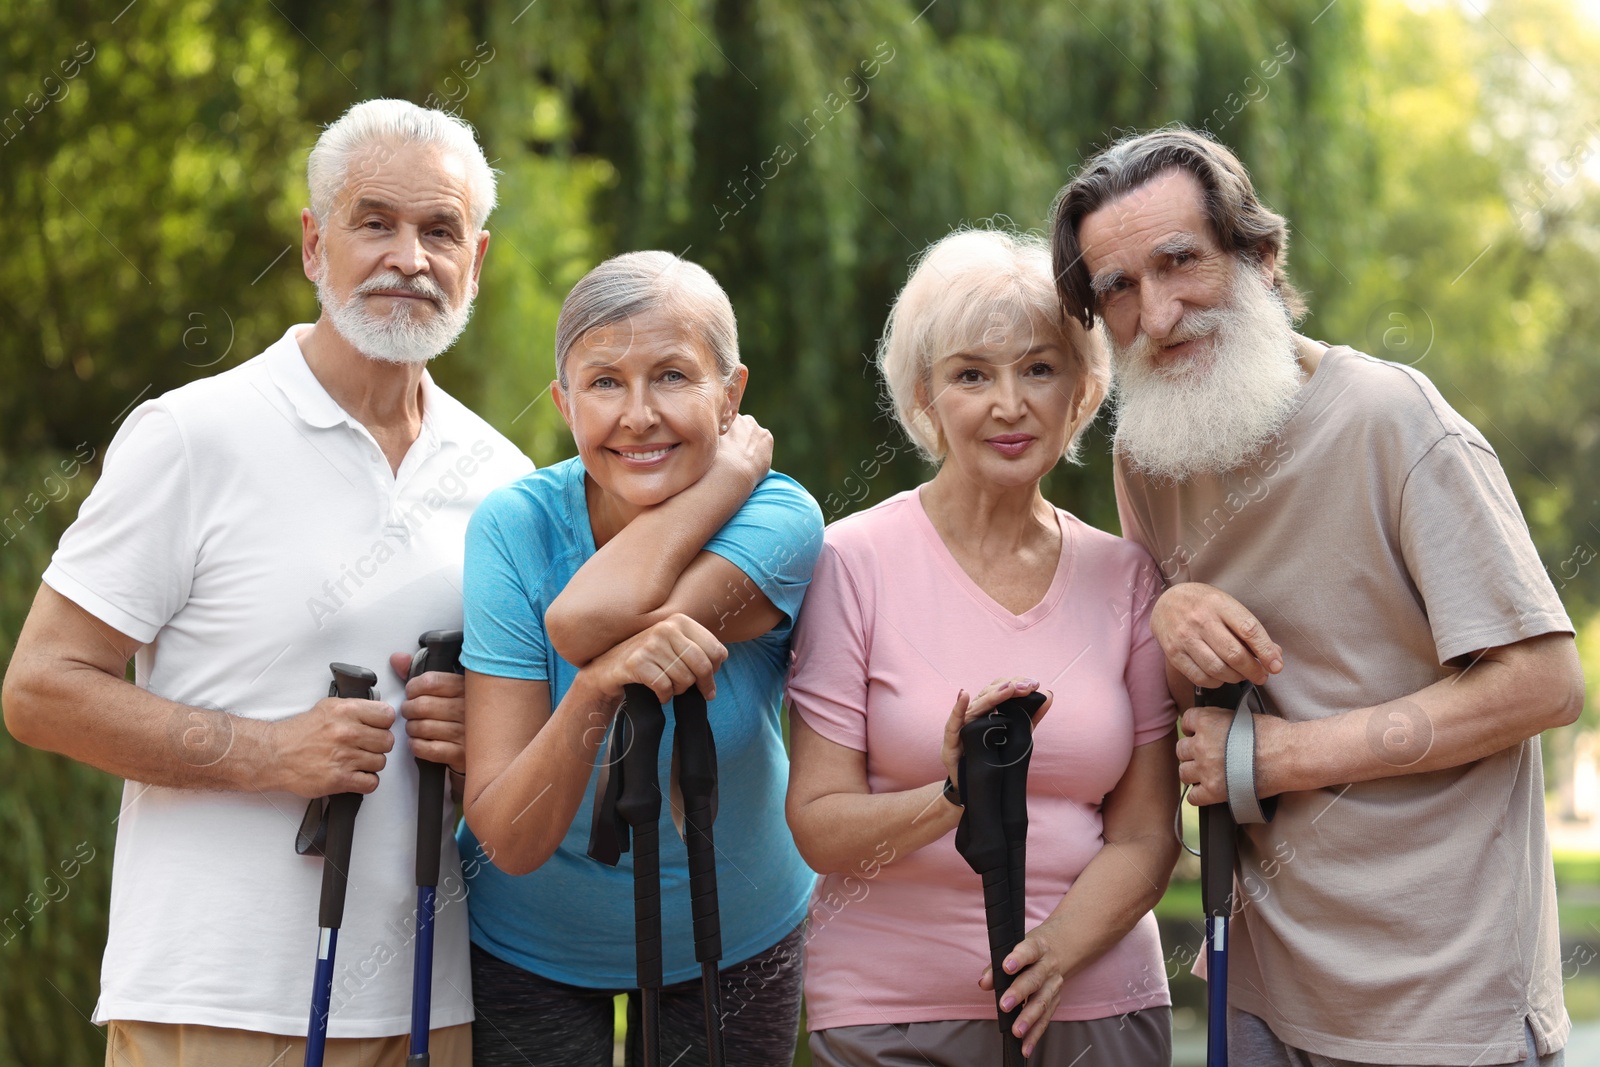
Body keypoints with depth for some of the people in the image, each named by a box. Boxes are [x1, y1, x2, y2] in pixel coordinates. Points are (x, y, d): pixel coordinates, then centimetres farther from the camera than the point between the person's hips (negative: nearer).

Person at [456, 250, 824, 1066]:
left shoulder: (779, 519, -18)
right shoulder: (514, 528, -19)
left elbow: (590, 619, -37)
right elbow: (508, 839, -24)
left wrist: (737, 461, -28)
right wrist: (596, 692, -40)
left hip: (733, 945, 1)